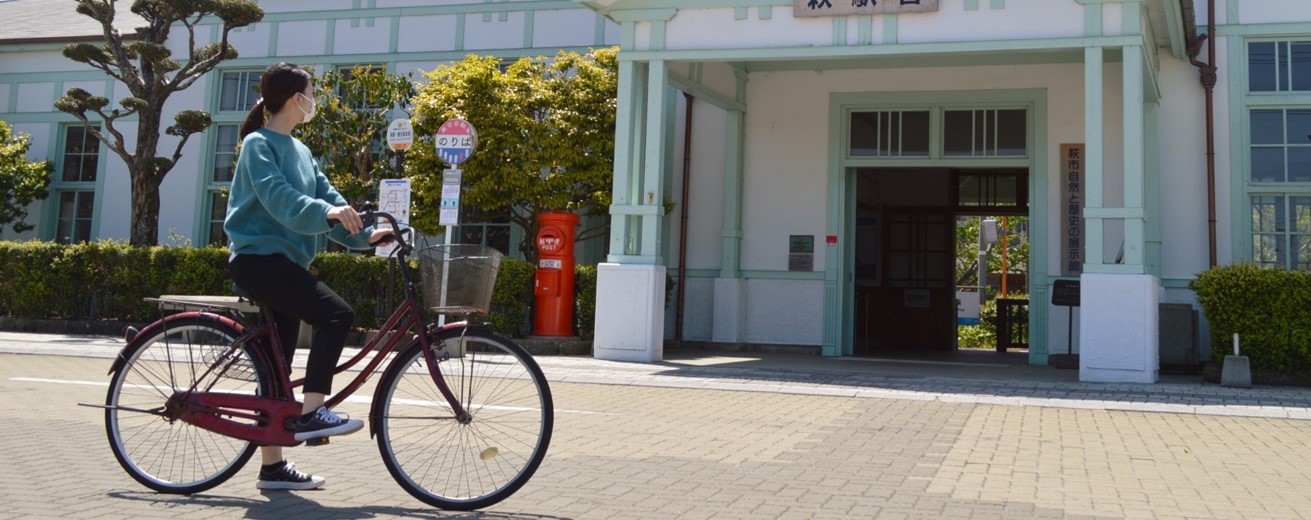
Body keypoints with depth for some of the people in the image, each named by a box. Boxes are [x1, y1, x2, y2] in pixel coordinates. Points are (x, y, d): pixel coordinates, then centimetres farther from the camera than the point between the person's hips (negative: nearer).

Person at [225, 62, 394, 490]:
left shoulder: (299, 150, 18)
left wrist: (364, 234, -4)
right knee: (336, 314, -24)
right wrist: (326, 212, -40)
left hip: (283, 261, 9)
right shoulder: (259, 144, -8)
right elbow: (278, 198, -24)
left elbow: (324, 194, 11)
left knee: (279, 366, 8)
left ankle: (273, 466, 13)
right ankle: (310, 413, -21)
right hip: (258, 257, -9)